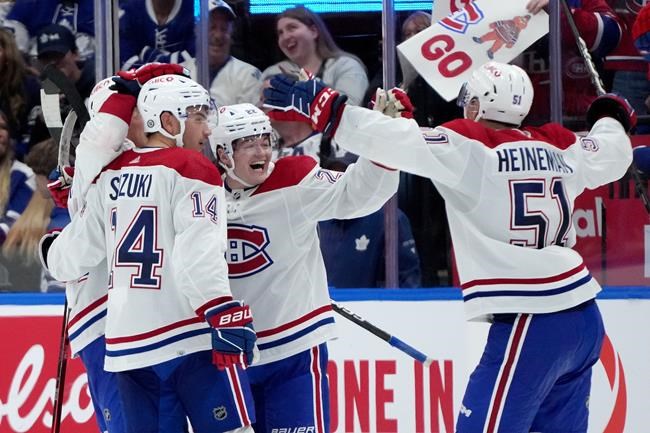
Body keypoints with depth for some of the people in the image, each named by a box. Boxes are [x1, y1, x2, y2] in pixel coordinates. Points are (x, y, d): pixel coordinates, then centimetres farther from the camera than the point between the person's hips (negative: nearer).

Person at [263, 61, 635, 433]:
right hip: (584, 319, 8)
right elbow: (611, 154, 31)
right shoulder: (557, 148, 13)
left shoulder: (471, 149, -7)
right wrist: (612, 119, 53)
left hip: (530, 327, -8)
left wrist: (324, 109, -15)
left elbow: (398, 142, -18)